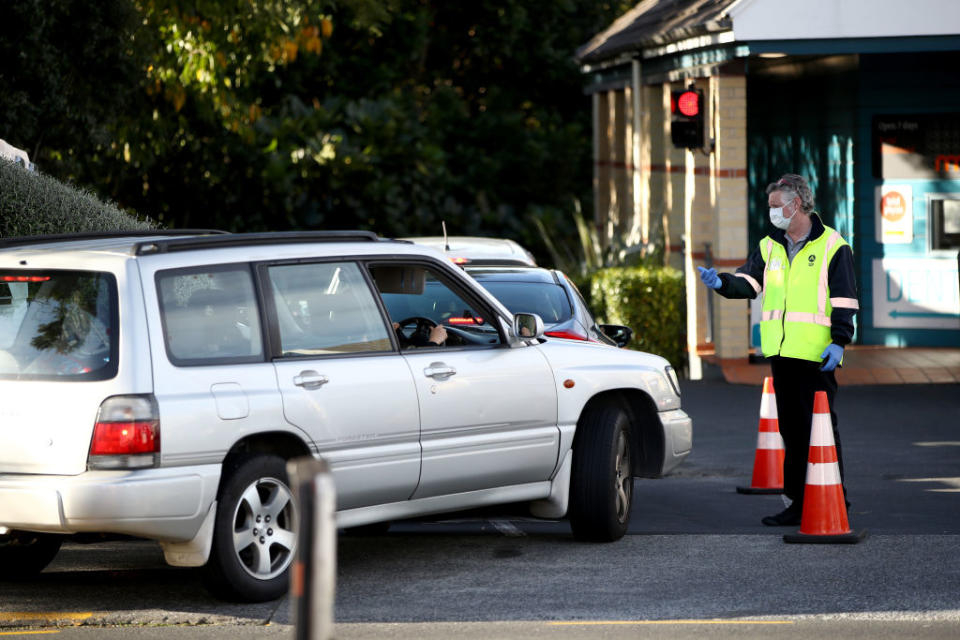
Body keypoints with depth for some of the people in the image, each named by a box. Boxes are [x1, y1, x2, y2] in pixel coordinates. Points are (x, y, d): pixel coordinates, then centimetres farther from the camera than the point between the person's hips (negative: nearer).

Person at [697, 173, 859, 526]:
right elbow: (749, 282, 6)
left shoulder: (832, 247, -3)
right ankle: (799, 502, 16)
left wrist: (839, 342, -14)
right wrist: (723, 282, -13)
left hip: (817, 353, -6)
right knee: (791, 428, 10)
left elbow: (844, 300, -6)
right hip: (782, 352, 6)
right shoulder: (769, 247, 15)